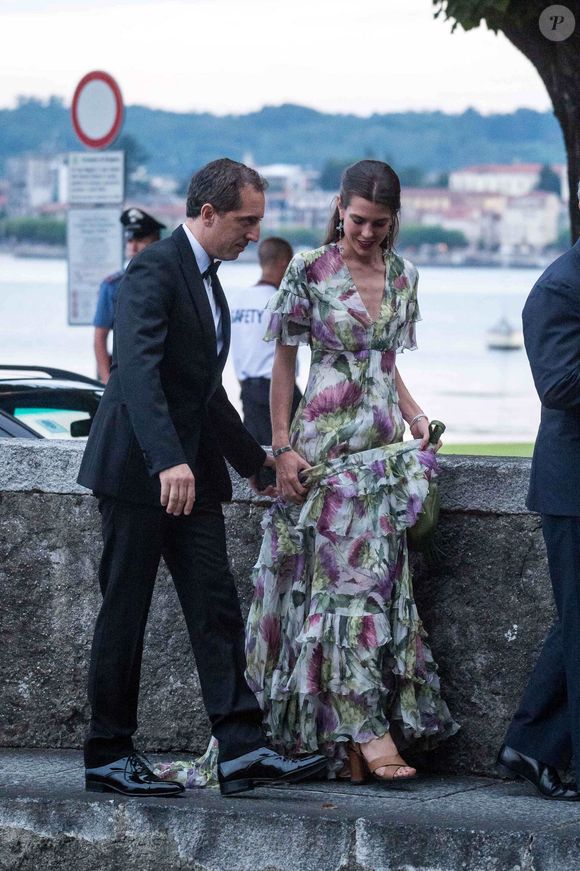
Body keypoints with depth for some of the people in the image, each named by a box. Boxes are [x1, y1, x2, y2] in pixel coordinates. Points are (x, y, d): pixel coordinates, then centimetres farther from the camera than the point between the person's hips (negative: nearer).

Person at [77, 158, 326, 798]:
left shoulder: (207, 280, 17)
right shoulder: (155, 270, -13)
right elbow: (138, 370, -28)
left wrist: (253, 459, 31)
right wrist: (168, 462, -39)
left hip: (191, 472, 9)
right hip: (137, 471, -9)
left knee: (217, 608, 1)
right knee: (125, 611, -1)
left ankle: (242, 750, -3)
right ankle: (107, 757, 6)